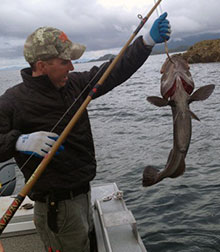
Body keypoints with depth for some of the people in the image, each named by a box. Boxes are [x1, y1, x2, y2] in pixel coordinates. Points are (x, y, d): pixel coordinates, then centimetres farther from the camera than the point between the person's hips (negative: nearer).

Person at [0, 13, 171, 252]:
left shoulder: (74, 84, 1)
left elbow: (115, 71, 1)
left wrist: (149, 40, -5)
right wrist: (21, 141, -34)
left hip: (82, 194, 8)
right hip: (56, 205, -7)